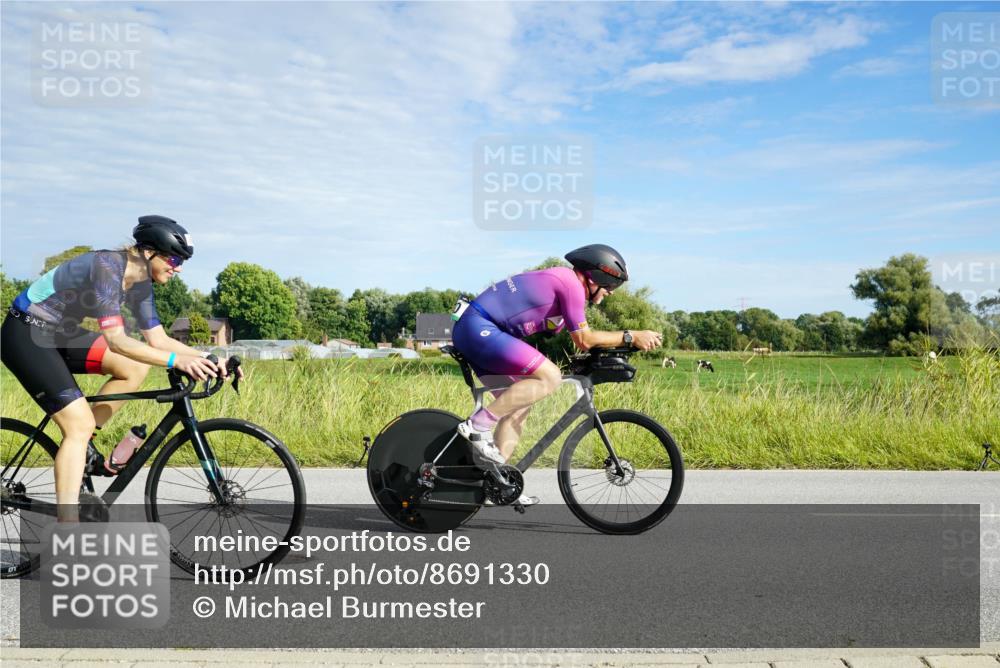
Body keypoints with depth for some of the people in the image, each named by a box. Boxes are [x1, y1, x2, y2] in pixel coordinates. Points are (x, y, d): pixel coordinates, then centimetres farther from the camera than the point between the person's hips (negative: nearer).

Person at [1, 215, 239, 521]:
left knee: (134, 367, 0)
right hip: (26, 335, -9)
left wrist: (206, 358, -13)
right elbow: (116, 340, -34)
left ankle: (82, 448, 8)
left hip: (58, 333, 9)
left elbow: (158, 340, 0)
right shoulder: (107, 267, -27)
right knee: (80, 424, -16)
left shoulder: (139, 283, 0)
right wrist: (177, 361, -40)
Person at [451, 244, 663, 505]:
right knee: (549, 377, -18)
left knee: (519, 403, 13)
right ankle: (478, 425, -15)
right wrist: (631, 337, -2)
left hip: (471, 331, 11)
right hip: (479, 328, -11)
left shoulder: (559, 279, 20)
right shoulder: (571, 284, -10)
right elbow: (583, 340, -8)